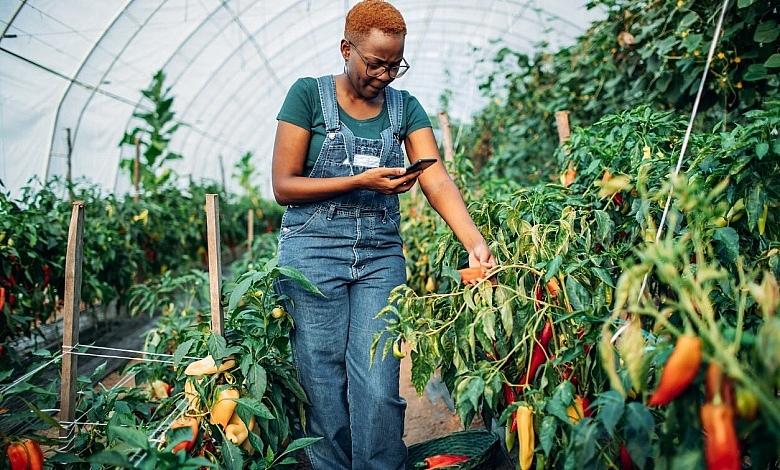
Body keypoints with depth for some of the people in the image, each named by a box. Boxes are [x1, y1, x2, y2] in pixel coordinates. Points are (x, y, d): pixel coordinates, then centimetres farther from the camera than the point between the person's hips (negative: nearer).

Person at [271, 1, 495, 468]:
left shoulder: (405, 107, 8)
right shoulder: (309, 94, -1)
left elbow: (438, 181, -4)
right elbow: (284, 185, -5)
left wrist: (475, 243, -20)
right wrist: (361, 181, -15)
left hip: (382, 255, 3)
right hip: (314, 252, -2)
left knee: (378, 390, -2)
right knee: (325, 390, 3)